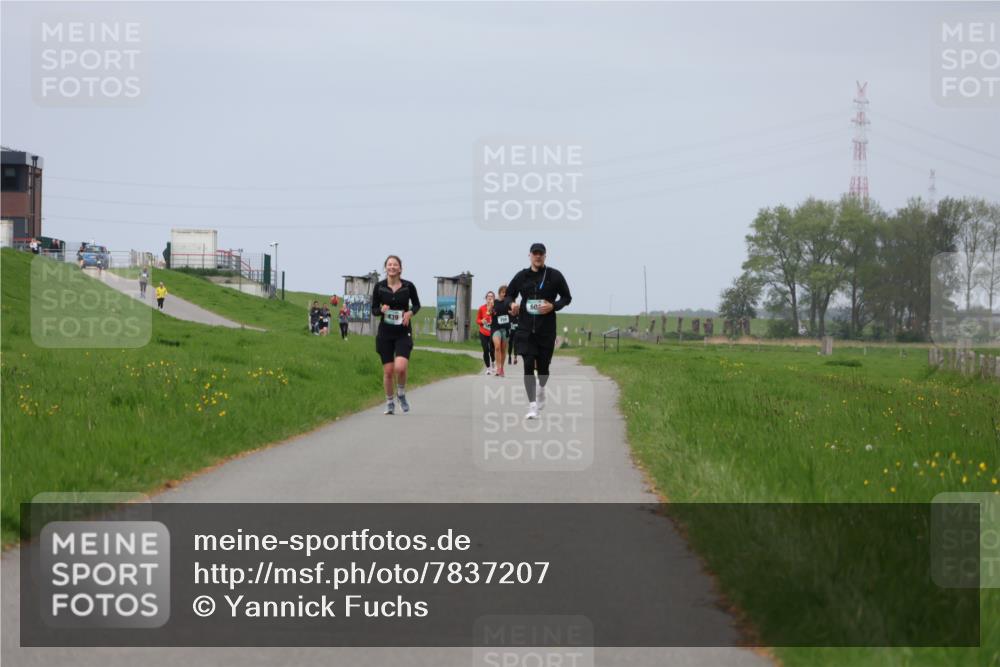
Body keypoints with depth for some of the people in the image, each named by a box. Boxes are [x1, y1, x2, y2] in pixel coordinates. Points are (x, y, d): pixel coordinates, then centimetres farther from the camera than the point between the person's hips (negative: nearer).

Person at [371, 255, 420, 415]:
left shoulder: (408, 286, -5)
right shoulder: (379, 286, -3)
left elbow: (417, 305, 10)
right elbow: (374, 309, 6)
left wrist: (410, 313, -10)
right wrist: (381, 310, -16)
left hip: (403, 332, -1)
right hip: (385, 332, 1)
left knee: (400, 367, -19)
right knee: (388, 370, 3)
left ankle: (401, 394, 10)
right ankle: (389, 403, 21)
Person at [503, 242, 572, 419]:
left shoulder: (554, 276, 0)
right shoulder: (522, 276, 4)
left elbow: (566, 297, 7)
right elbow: (509, 294, 16)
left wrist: (553, 306, -12)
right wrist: (512, 304, -7)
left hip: (546, 329, 0)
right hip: (526, 328, 0)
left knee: (543, 365, 7)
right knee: (528, 365, -10)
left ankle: (541, 389, 42)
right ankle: (532, 406, -9)